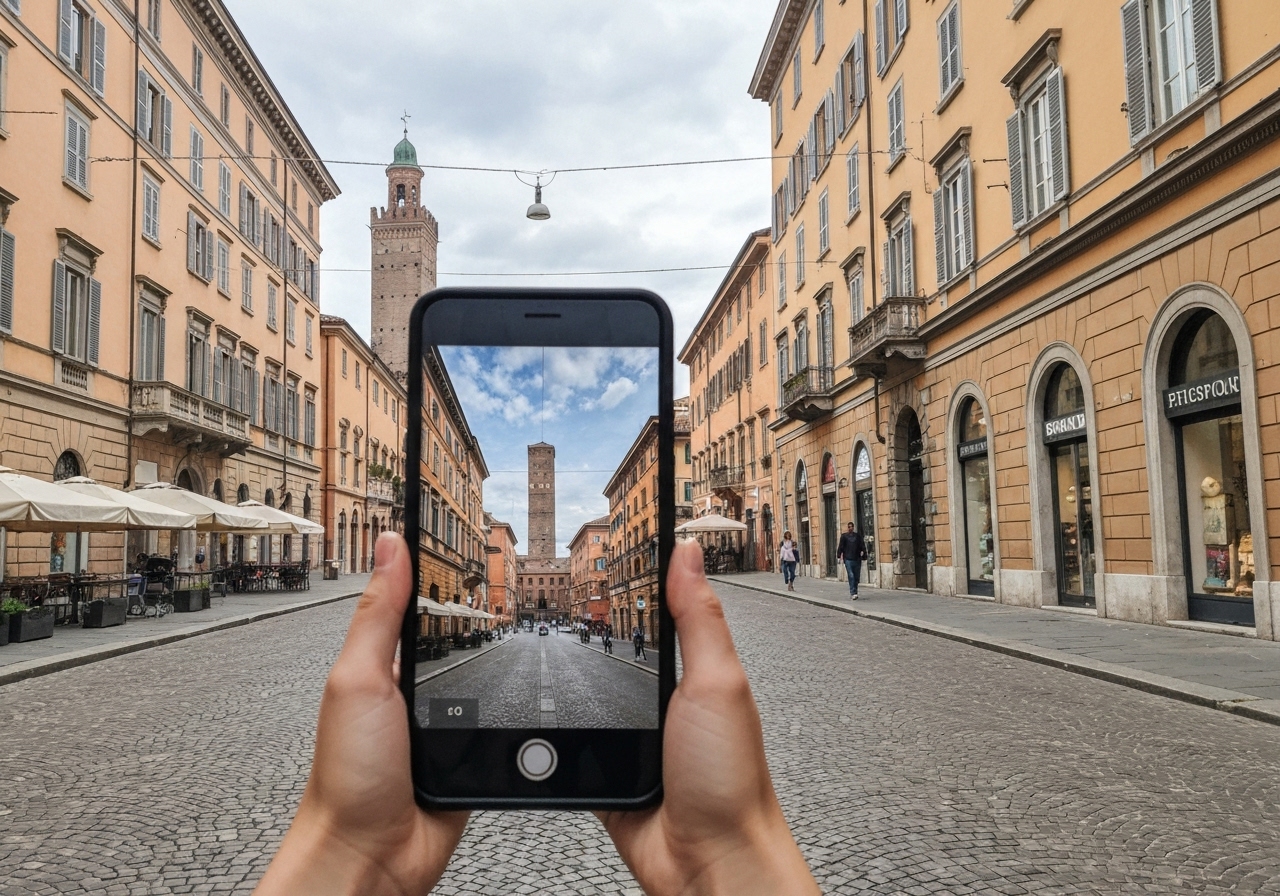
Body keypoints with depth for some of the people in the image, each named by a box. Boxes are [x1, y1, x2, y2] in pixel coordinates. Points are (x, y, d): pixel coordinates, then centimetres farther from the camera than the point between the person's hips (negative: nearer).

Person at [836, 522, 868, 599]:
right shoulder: (844, 536, 6)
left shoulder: (858, 535, 11)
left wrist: (863, 554, -4)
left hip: (857, 559, 3)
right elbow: (841, 546, 0)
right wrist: (839, 555, -12)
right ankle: (853, 593, -14)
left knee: (856, 577, 7)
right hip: (848, 559, -3)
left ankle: (853, 592, 19)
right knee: (851, 576, -12)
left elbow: (862, 546, 8)